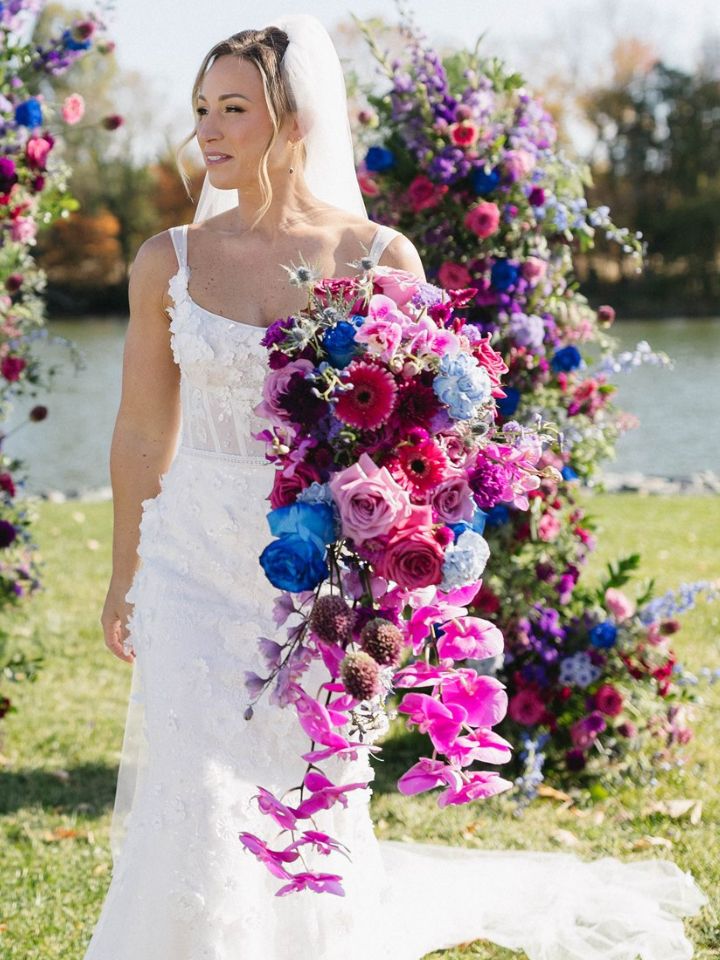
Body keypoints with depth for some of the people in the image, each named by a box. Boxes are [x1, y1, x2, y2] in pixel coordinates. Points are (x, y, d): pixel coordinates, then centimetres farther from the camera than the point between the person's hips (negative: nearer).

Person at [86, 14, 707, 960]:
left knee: (312, 820, 8)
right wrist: (124, 576, 13)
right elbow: (142, 433, 7)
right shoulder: (169, 262, -2)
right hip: (195, 563, 1)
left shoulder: (383, 260, -5)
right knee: (196, 811, -2)